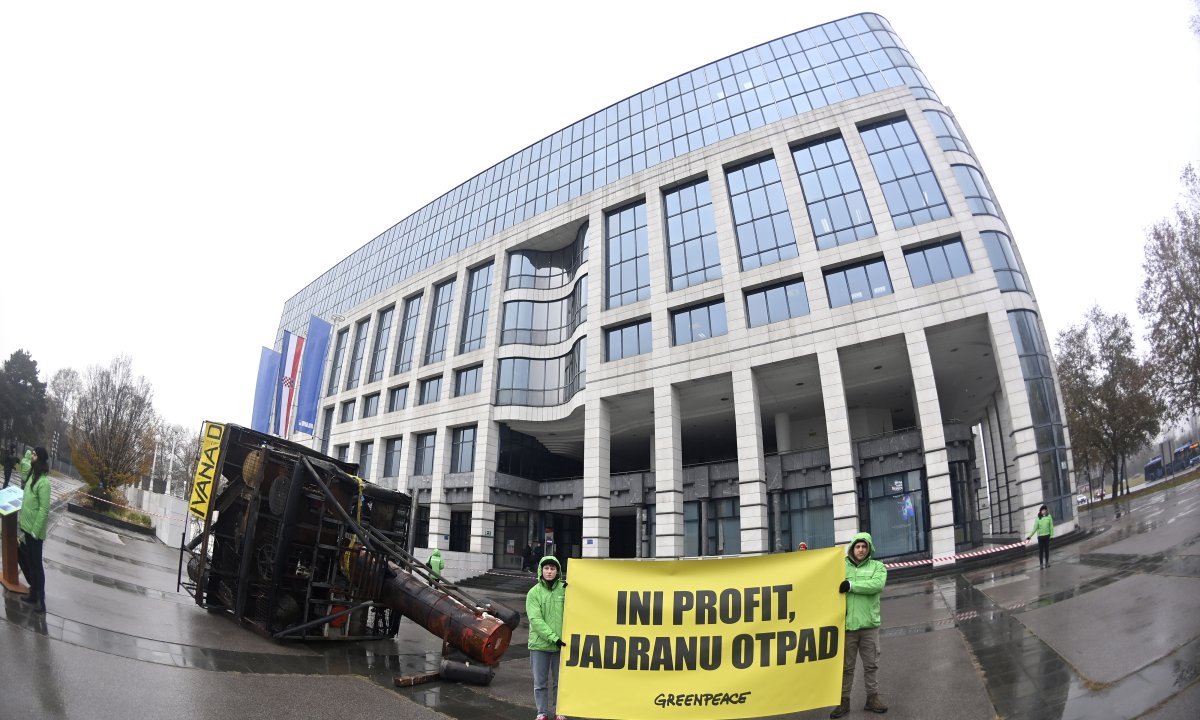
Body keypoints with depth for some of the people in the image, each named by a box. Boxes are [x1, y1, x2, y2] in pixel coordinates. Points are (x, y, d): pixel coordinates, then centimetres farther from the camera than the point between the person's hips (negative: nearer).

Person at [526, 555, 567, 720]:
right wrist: (553, 637, -20)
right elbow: (535, 620, -12)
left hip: (560, 644, 1)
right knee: (540, 682, 10)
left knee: (560, 681, 12)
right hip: (539, 644, 0)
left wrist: (569, 593, -18)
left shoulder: (564, 589, -1)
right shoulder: (534, 592, -4)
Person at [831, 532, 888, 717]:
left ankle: (872, 698, 26)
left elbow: (877, 584, -15)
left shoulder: (877, 566, 4)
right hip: (846, 624, 0)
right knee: (846, 666, 8)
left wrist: (851, 585, -19)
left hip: (869, 624, 0)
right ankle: (844, 701, 16)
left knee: (871, 664, 12)